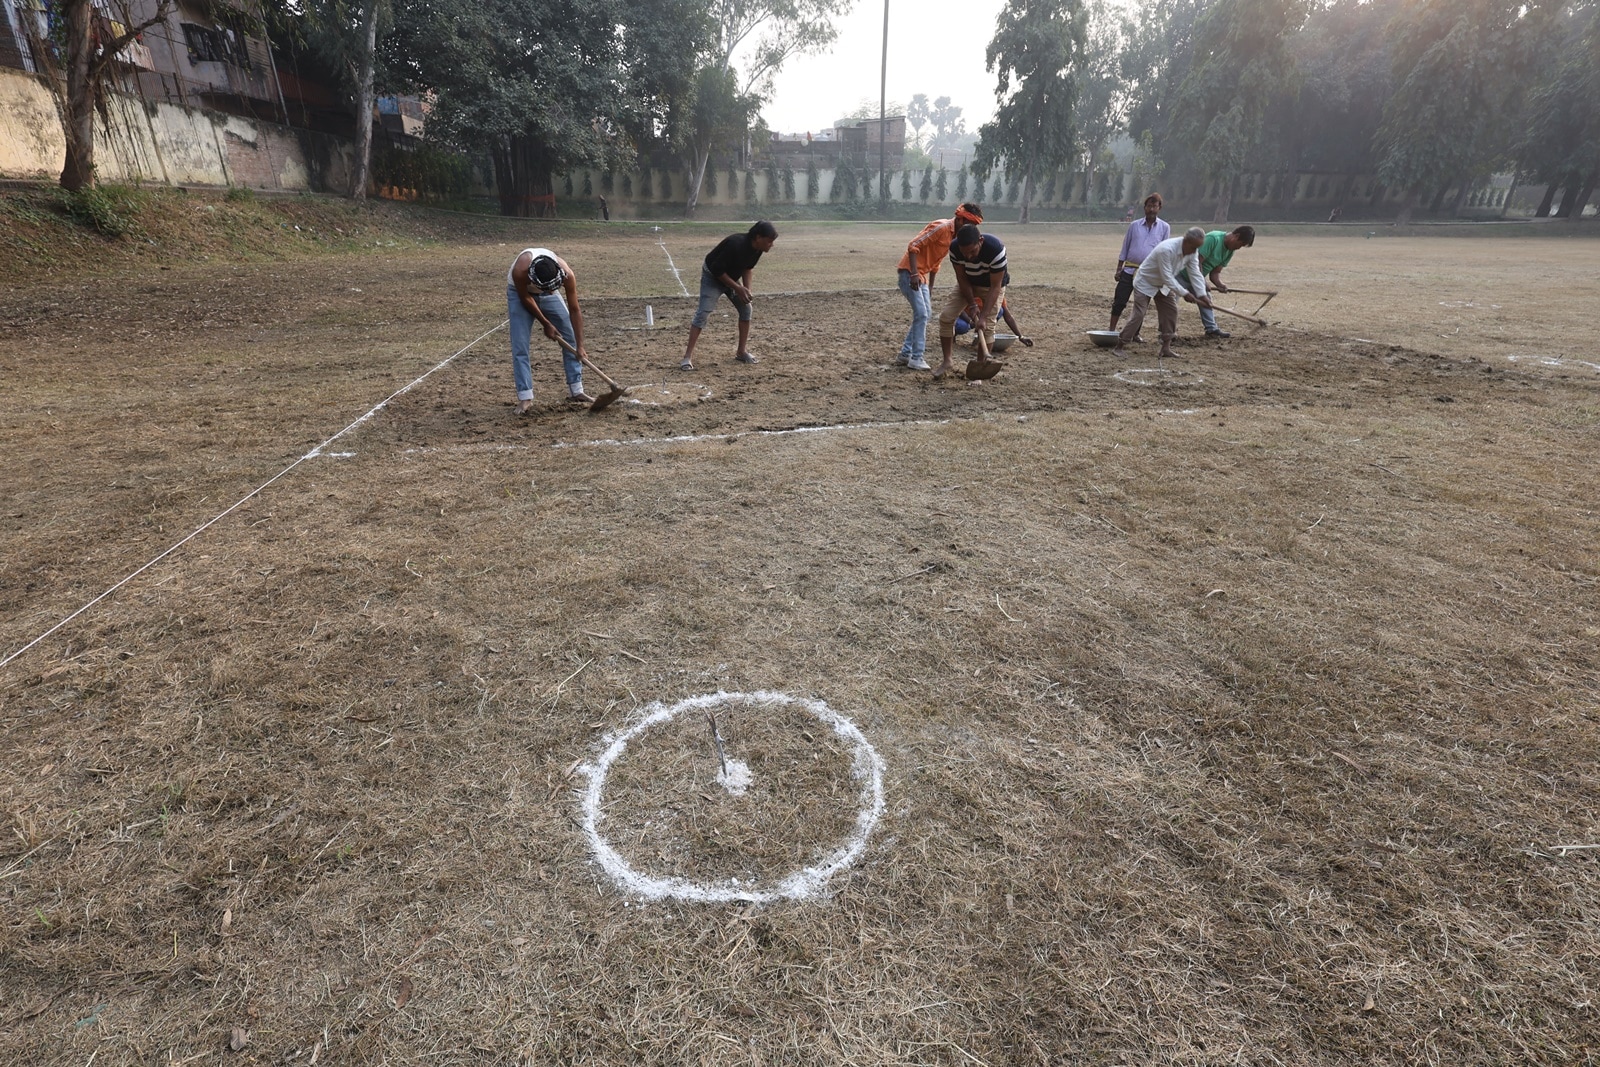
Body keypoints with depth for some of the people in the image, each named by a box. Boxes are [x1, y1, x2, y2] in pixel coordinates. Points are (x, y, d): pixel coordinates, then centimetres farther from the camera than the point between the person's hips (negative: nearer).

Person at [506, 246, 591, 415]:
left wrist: (580, 345, -24)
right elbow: (525, 298, -22)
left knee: (570, 337, -1)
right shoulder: (520, 271, -42)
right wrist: (546, 324, -15)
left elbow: (574, 310, -25)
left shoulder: (567, 274, -35)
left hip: (550, 294, 3)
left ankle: (576, 391, 7)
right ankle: (525, 397, -7)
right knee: (520, 345, -12)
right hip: (520, 293, -3)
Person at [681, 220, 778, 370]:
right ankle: (688, 356, -18)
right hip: (712, 277, -8)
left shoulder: (757, 248, -12)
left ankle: (742, 352, 14)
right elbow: (717, 270, -30)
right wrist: (737, 288, -27)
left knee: (746, 308, 3)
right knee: (703, 313, -17)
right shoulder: (736, 244, -36)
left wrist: (746, 289, -7)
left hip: (731, 277, 8)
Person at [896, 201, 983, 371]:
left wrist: (930, 287, 18)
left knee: (926, 314, 10)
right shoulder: (941, 227, -17)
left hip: (923, 274, 10)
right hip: (910, 272, -10)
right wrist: (914, 274, -28)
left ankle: (905, 354, 17)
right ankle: (916, 358, -6)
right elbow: (913, 246, -22)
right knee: (921, 314, -12)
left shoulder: (955, 236, 11)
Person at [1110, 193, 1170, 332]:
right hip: (1129, 270, 0)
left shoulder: (1165, 227, 3)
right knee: (1119, 301, -5)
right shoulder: (1135, 225, 5)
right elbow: (1125, 249, 9)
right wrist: (1118, 270, 6)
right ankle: (1111, 330, 3)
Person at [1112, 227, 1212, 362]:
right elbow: (1167, 277, -33)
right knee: (1138, 315, -12)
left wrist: (1202, 295, -20)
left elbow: (1196, 273, -10)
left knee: (1171, 311, 1)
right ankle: (1119, 346, -4)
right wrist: (1184, 293, -30)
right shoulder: (1166, 249, -36)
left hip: (1163, 285, 8)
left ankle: (1166, 347, 6)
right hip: (1145, 283, -8)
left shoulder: (1192, 251, -12)